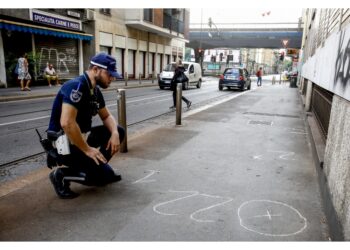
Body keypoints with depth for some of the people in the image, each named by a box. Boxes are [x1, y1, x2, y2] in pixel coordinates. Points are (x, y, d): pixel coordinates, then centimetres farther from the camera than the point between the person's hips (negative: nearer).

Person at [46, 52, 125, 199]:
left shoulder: (95, 90, 6)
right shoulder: (76, 86, -22)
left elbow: (106, 116, 15)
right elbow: (67, 123, -32)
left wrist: (114, 133, -6)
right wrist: (87, 149, -23)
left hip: (82, 136, 9)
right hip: (65, 143, -9)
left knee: (119, 132, 7)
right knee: (102, 176, -16)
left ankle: (97, 166, 12)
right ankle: (62, 175, 0)